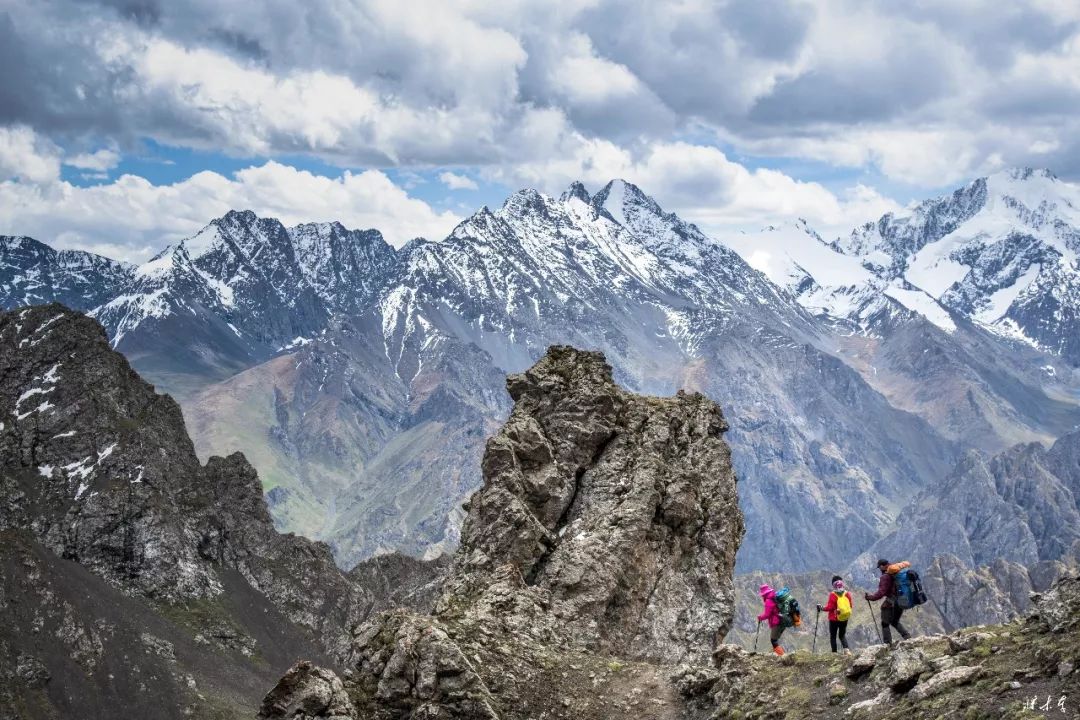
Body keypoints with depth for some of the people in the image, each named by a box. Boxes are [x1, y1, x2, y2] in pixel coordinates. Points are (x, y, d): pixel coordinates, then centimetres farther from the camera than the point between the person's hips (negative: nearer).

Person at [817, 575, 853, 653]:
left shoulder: (833, 595, -17)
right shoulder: (847, 594, -4)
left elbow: (829, 607, -16)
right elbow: (850, 605, 5)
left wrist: (822, 608, -1)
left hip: (834, 619, -4)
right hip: (845, 619, 4)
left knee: (833, 636, 8)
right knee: (842, 635, 17)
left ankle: (834, 652, 3)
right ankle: (846, 648, -6)